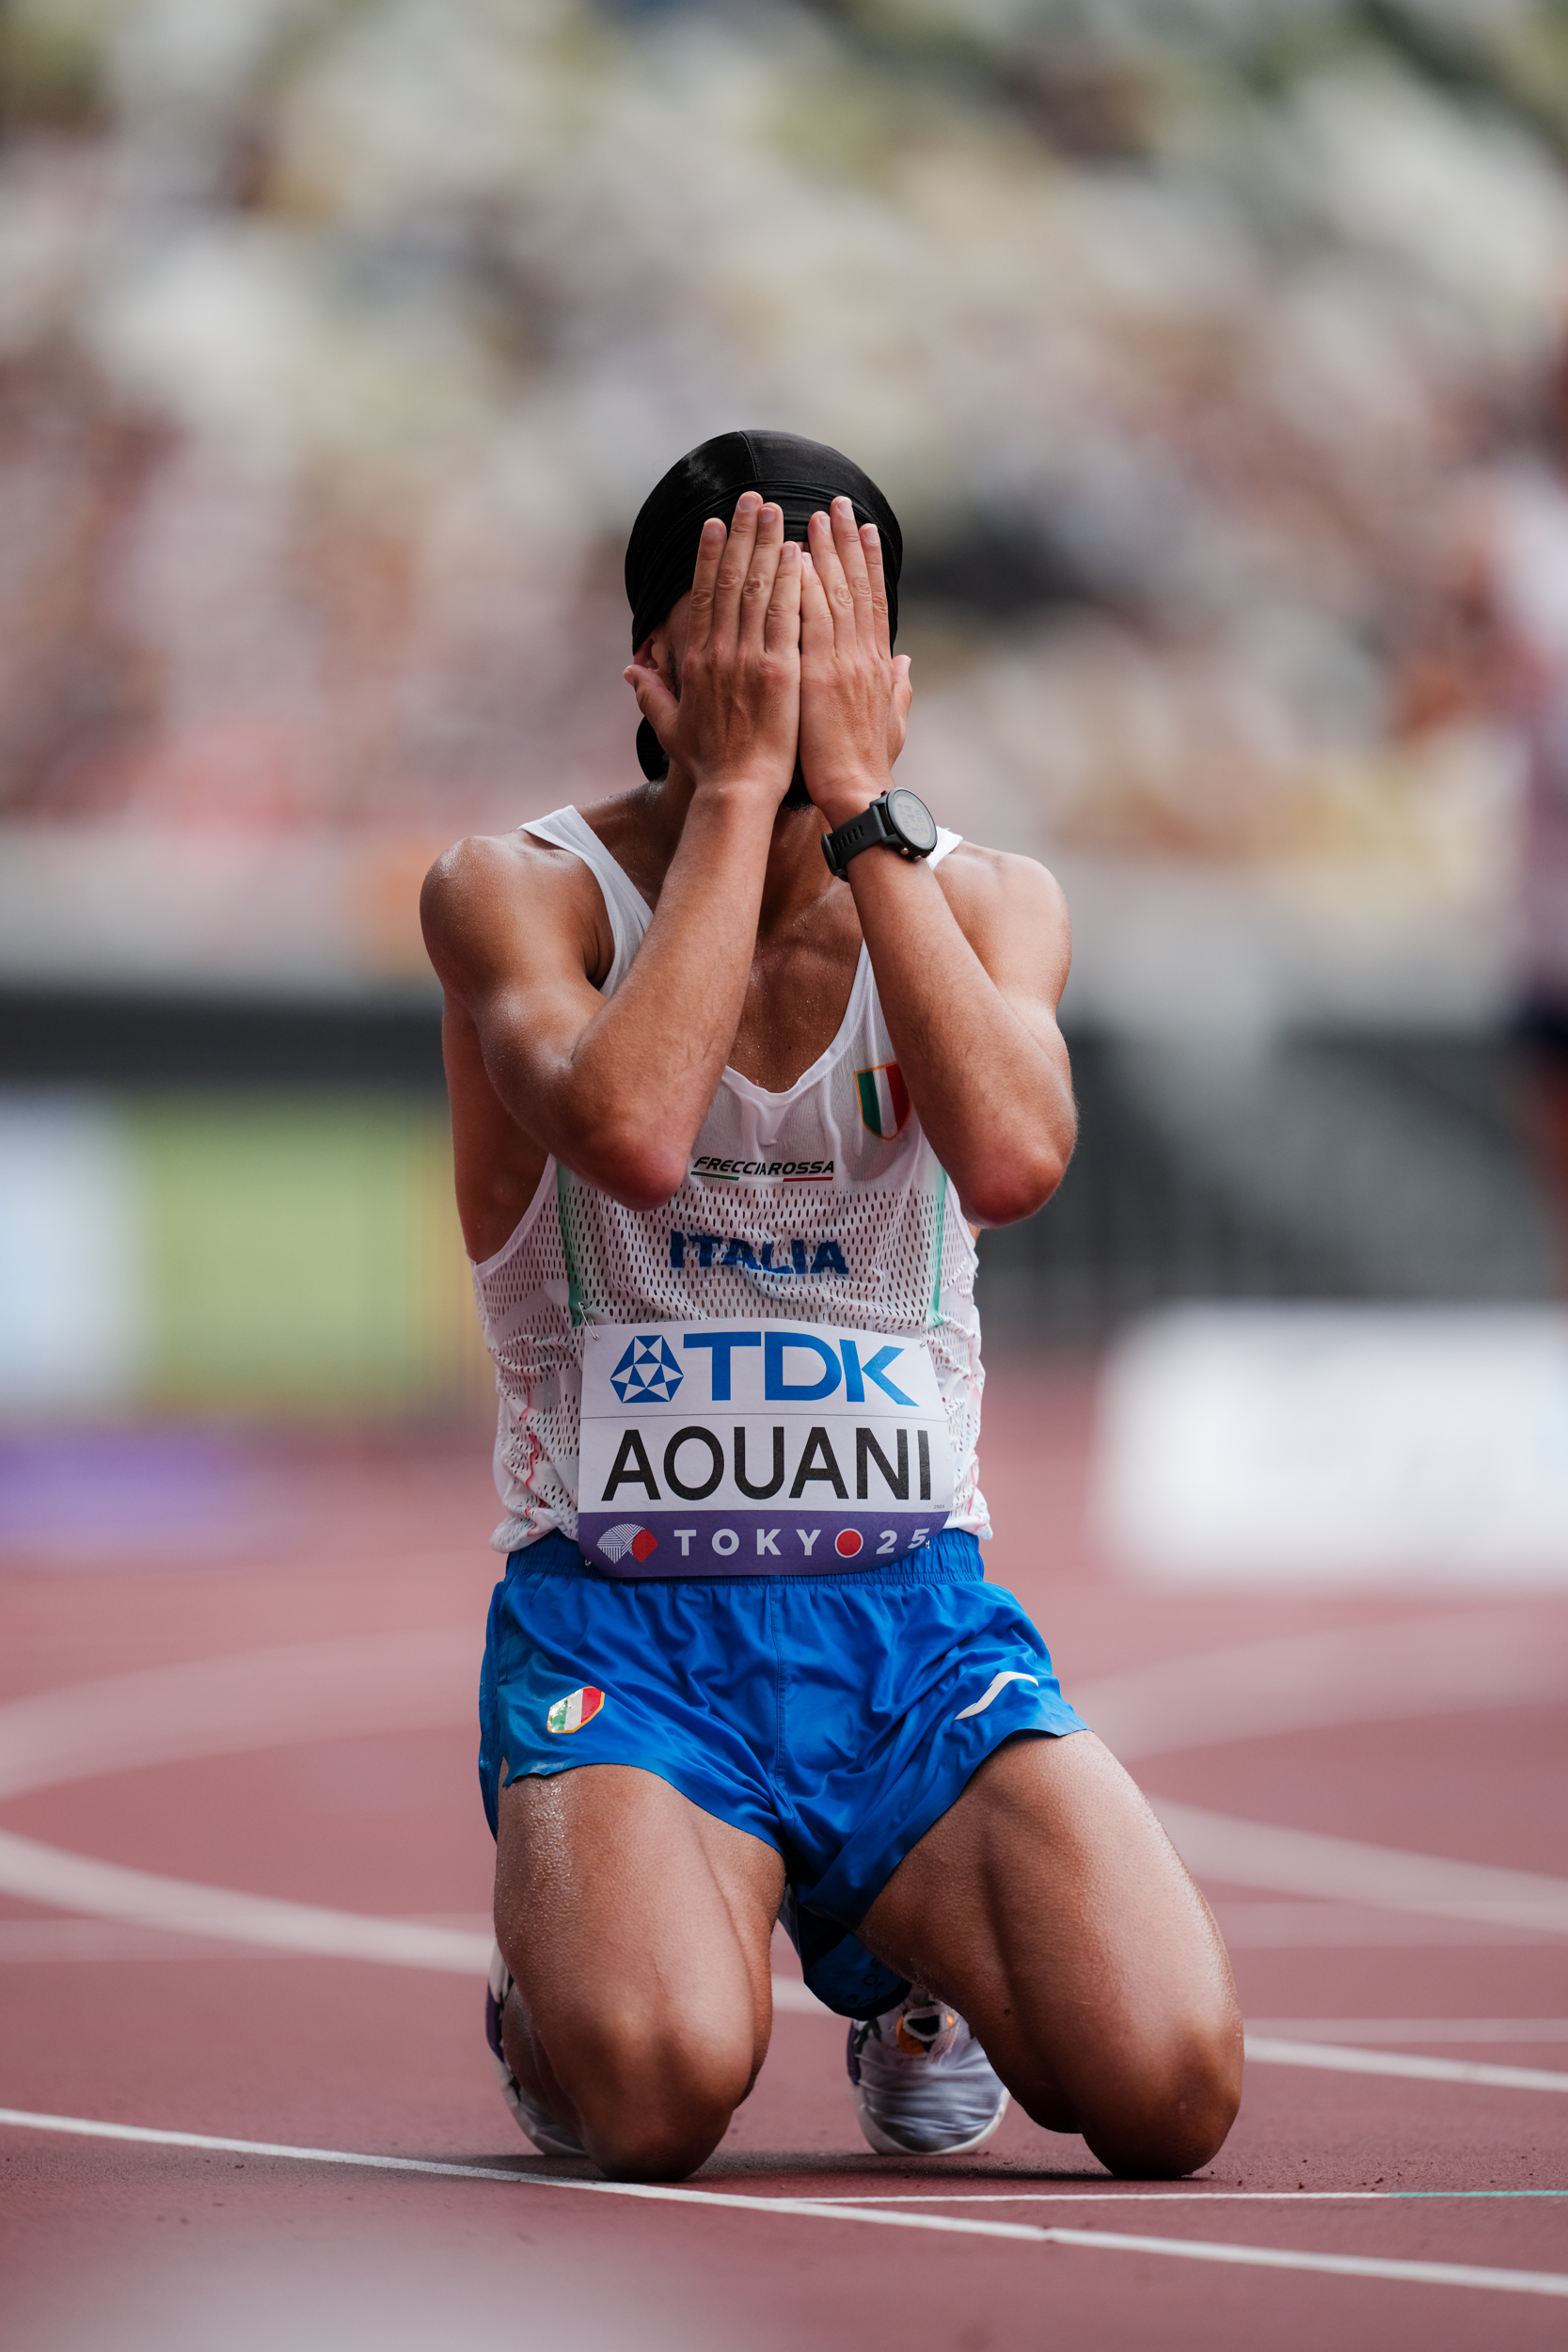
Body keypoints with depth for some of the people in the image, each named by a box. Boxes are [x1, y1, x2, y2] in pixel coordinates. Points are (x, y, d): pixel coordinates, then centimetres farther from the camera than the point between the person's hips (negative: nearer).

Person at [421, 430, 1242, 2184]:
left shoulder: (983, 901, 5)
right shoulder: (518, 894, -3)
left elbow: (1010, 1162, -18)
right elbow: (631, 1135, -26)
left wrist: (855, 797, -16)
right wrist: (738, 785, -19)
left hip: (912, 1615, 3)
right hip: (620, 1623, -3)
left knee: (1168, 2088, -22)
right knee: (662, 2091, -33)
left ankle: (916, 1966, 14)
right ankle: (560, 1968, 6)